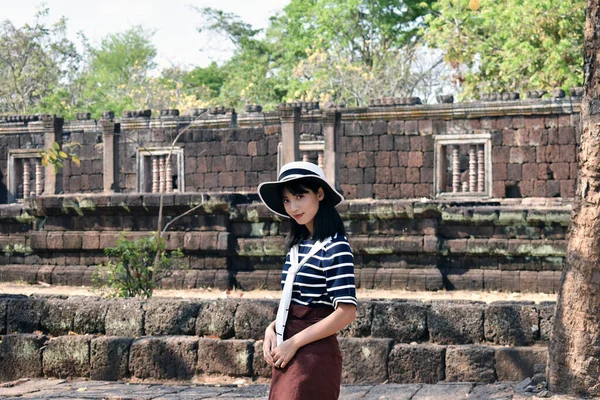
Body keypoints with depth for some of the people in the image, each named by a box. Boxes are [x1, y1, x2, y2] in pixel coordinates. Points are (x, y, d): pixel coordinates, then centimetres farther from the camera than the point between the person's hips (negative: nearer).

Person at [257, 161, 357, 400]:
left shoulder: (335, 248, -12)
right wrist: (271, 329, 1)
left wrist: (293, 343, -15)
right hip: (289, 355, 8)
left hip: (314, 356, -8)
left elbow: (346, 313, -18)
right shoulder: (297, 245, 12)